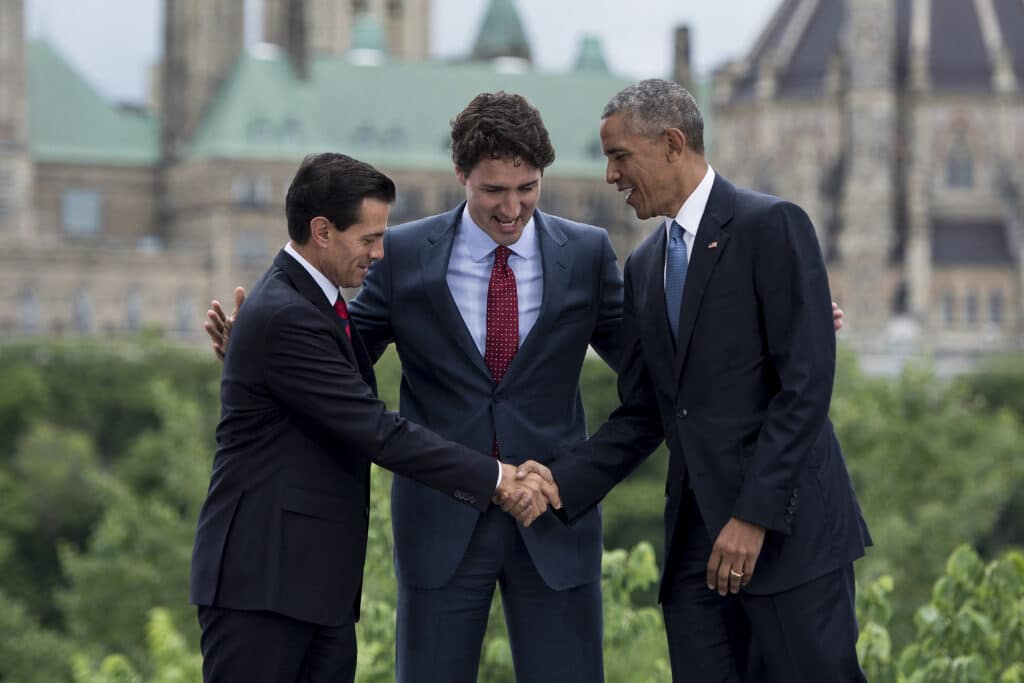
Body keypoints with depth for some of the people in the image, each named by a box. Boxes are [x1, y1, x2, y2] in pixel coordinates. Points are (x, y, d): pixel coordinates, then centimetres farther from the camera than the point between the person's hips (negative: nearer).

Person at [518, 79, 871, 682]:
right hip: (696, 538, 7)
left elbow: (806, 384, -14)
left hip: (788, 525, -7)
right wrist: (561, 485, 1)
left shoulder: (772, 226, -7)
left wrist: (755, 516, -18)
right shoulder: (645, 266, 17)